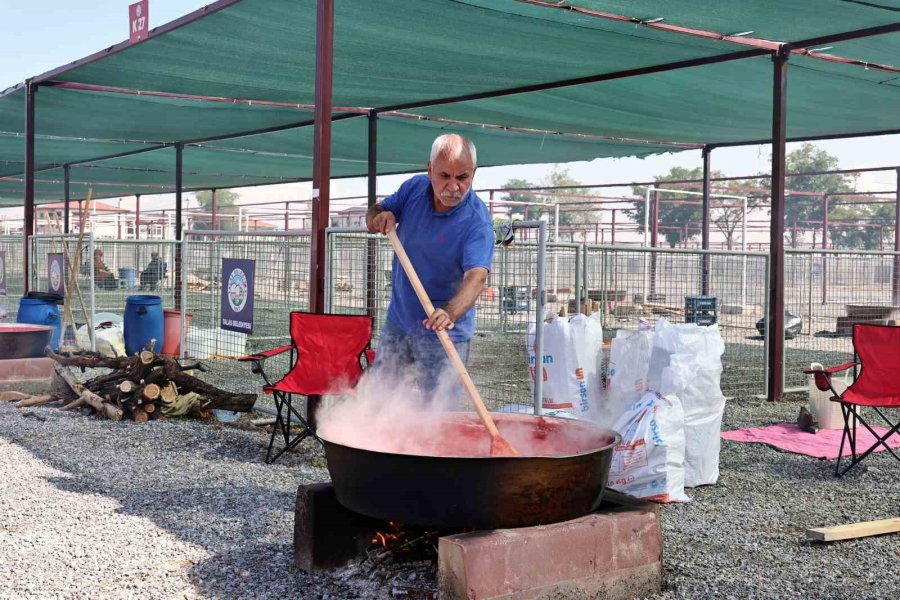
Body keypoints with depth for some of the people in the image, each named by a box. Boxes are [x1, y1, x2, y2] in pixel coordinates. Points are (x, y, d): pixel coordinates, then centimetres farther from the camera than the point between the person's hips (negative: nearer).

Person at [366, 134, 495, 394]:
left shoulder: (476, 221, -22)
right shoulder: (415, 188, -4)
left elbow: (476, 276, -34)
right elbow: (373, 215, 9)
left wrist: (450, 313, -53)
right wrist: (381, 217, -16)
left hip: (442, 333, -5)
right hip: (398, 320, 6)